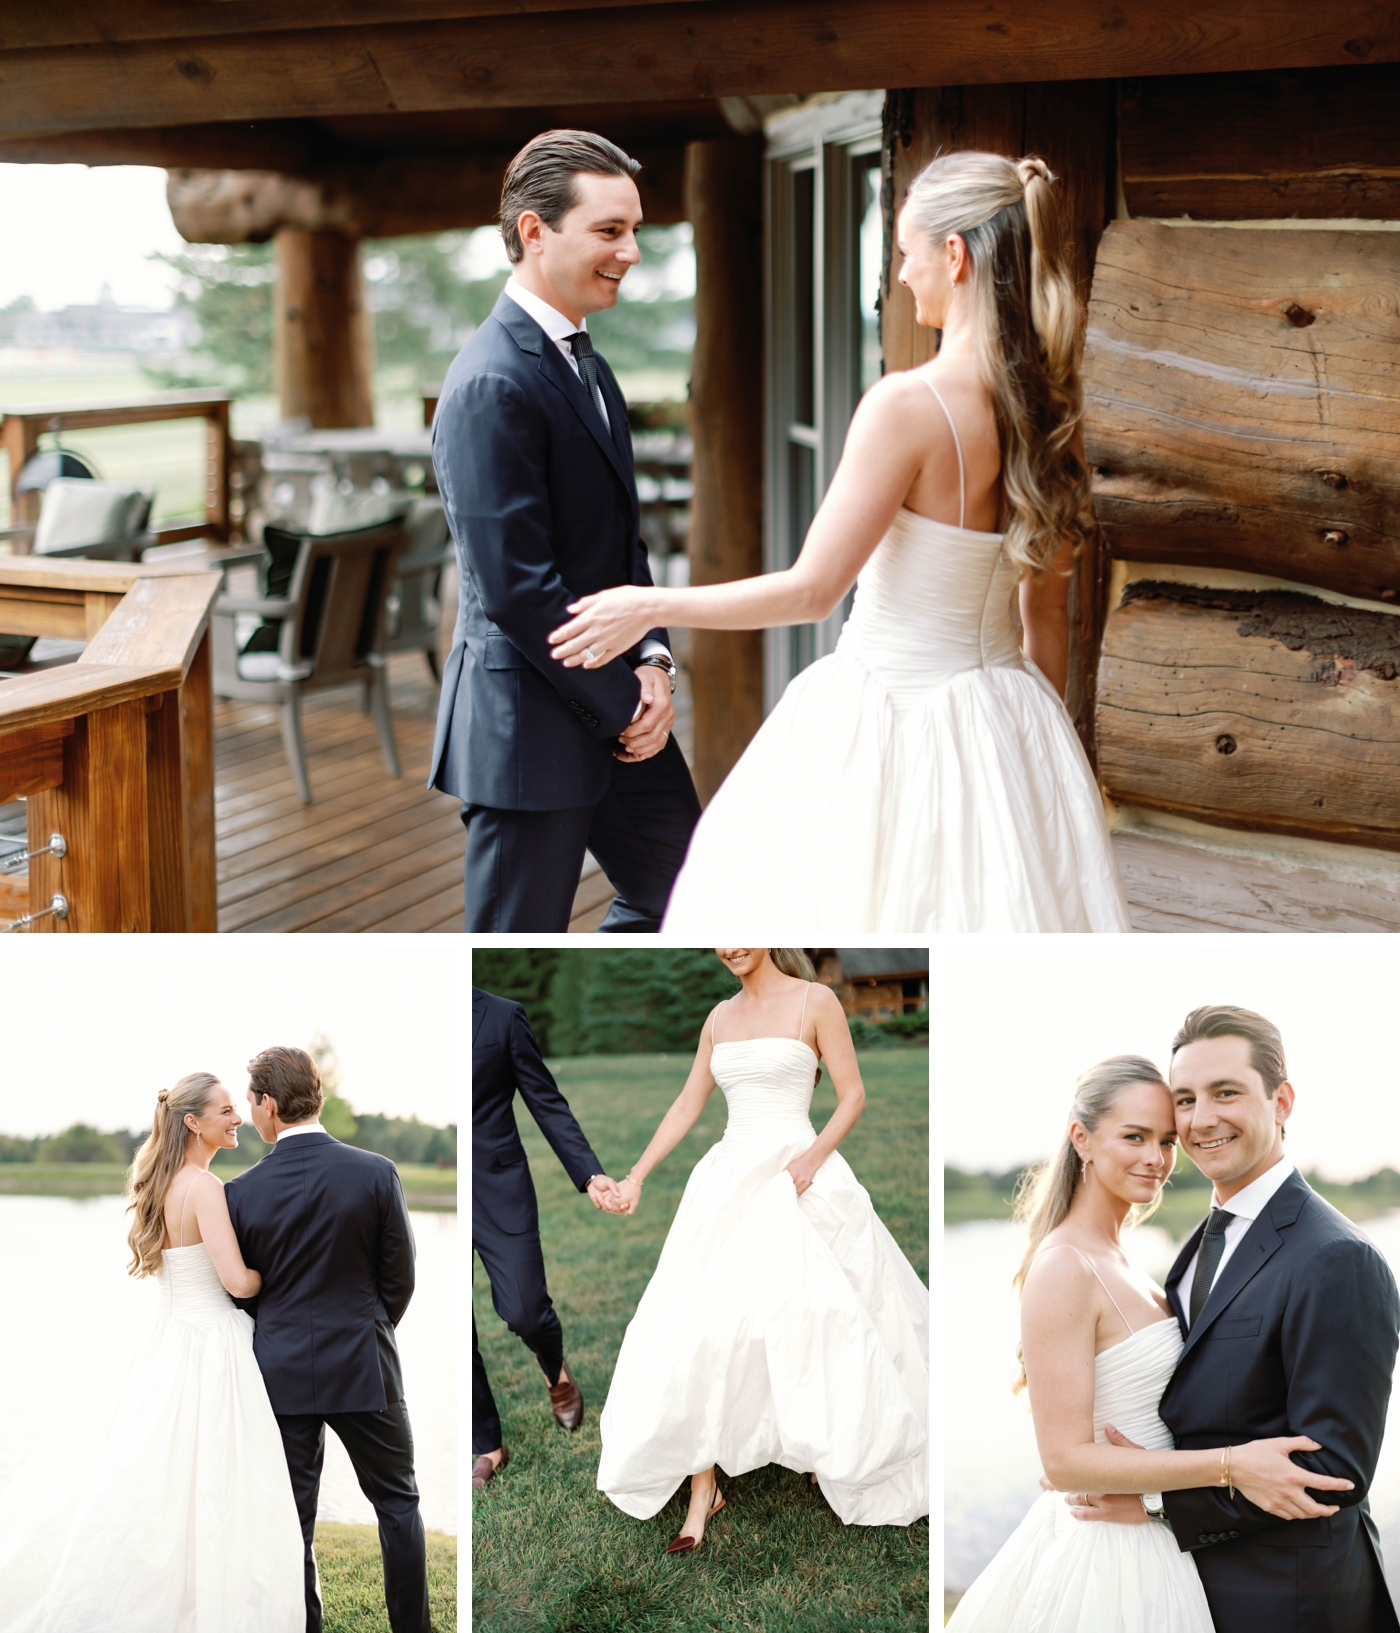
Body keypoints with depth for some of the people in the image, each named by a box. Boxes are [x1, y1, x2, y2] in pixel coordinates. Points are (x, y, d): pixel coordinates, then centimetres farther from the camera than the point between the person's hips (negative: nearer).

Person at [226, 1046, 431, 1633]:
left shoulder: (242, 1192, -8)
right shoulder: (376, 1173, -10)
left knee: (293, 1517, 9)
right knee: (397, 1501, 14)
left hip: (281, 1372, 0)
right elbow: (400, 1279, -4)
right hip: (363, 1366, 0)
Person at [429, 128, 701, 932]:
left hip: (616, 711, 9)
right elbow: (516, 588, -23)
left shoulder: (589, 367, 11)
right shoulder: (493, 386, -20)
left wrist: (651, 659, -2)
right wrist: (621, 704, -15)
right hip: (531, 728, -9)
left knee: (677, 895, 19)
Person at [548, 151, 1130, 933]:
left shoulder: (908, 406, -20)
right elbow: (1049, 614, 9)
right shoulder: (1049, 410, 1)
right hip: (1005, 717, 7)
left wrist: (652, 605, -5)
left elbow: (812, 589, -17)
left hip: (890, 716, -7)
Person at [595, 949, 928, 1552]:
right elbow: (686, 1107, 17)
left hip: (797, 1179, -5)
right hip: (729, 1179, 5)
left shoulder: (814, 1001, -3)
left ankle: (835, 1461, 18)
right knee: (700, 1331, -4)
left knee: (814, 1326, -4)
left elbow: (853, 1096, -4)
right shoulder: (721, 1016, 13)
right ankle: (703, 1488, 1)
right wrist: (636, 1176, 11)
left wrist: (813, 1156, -19)